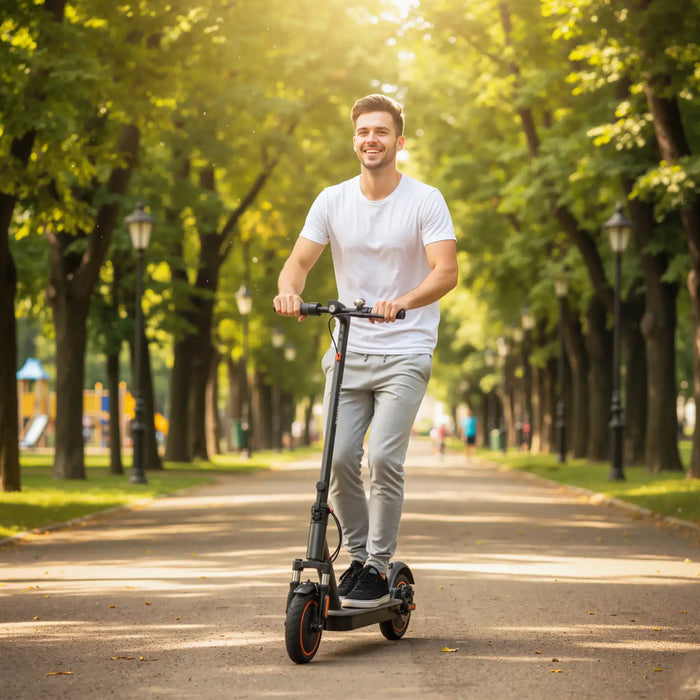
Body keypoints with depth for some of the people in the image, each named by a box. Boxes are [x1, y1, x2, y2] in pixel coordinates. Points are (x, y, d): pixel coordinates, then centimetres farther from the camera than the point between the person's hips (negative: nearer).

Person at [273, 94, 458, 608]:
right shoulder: (333, 201, 4)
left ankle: (379, 568, -1)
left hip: (405, 353, -3)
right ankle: (358, 554, 15)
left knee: (383, 457, -15)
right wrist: (289, 291, -21)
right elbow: (300, 261, 3)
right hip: (349, 350, 3)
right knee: (340, 457, -6)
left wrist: (403, 302, -36)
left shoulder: (425, 201, -6)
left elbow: (446, 272, -16)